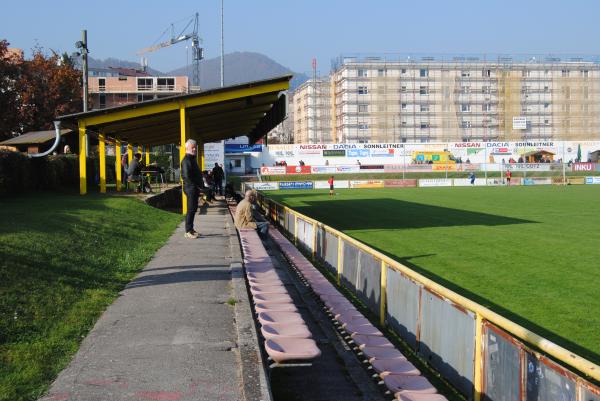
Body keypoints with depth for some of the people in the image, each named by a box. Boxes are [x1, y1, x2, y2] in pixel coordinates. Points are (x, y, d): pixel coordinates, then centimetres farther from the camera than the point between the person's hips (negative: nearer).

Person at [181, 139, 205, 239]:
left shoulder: (192, 159, 18)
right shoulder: (186, 160, -14)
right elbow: (187, 176, -22)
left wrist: (200, 185, 13)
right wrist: (197, 185, -18)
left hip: (195, 188, 10)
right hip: (191, 187, -10)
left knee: (193, 209, 14)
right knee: (191, 209, -8)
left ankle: (191, 229, 21)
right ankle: (188, 231, -5)